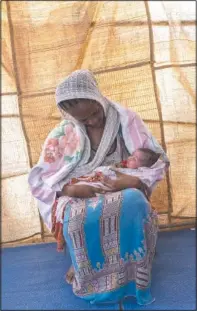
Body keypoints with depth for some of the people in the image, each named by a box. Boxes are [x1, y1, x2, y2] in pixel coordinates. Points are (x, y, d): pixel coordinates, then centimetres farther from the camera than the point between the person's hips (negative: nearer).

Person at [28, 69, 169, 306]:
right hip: (80, 196, 0)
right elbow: (37, 179, -3)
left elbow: (159, 160, -3)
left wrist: (135, 181, -24)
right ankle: (94, 281, -10)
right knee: (75, 218, -37)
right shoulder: (63, 134, -3)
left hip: (121, 191, 0)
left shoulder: (125, 120, -4)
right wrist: (70, 189, -23)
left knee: (135, 202, -37)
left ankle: (132, 276, -15)